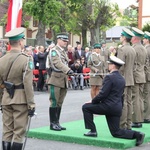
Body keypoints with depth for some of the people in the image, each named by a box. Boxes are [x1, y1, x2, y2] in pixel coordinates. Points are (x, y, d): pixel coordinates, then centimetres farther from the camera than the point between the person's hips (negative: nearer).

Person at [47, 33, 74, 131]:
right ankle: (53, 123, 0)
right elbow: (58, 63, -24)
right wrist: (68, 70, -38)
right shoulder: (54, 51, -8)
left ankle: (57, 123, 14)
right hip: (56, 79, -8)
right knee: (54, 102, -4)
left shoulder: (64, 52, 18)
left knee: (60, 103, 9)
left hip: (64, 80, 8)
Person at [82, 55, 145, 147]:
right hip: (118, 108, 8)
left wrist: (93, 101, -2)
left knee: (86, 107, 7)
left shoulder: (109, 77, -13)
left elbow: (103, 94, -17)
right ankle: (136, 134, -6)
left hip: (108, 106, -8)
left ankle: (93, 131, 5)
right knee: (116, 133, 12)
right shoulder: (122, 79, 14)